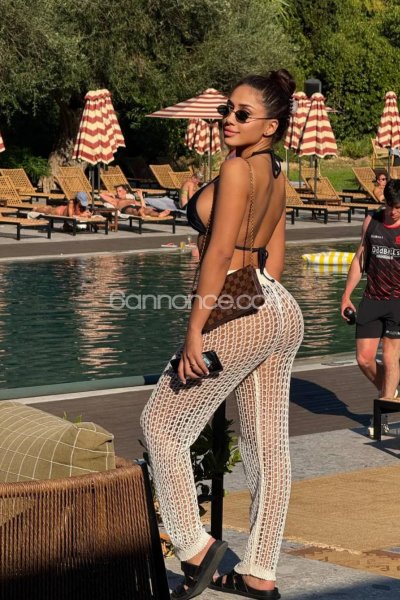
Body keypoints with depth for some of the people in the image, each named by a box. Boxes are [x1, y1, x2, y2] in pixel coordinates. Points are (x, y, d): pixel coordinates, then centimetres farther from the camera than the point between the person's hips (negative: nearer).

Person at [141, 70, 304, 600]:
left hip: (239, 315, -9)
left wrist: (195, 329, -18)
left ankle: (195, 545, 3)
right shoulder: (275, 174, 13)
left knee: (161, 423, 5)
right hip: (280, 311, 9)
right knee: (267, 446, 10)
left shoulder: (237, 169, -14)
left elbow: (219, 253, -18)